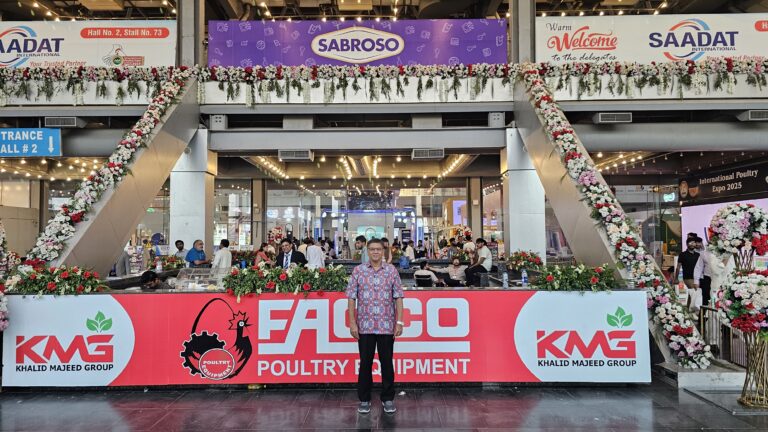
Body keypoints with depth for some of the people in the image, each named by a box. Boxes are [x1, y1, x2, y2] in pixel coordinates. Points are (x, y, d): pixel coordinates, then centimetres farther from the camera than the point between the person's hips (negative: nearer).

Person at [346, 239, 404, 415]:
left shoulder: (392, 270, 3)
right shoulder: (358, 271, 2)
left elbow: (398, 297, 2)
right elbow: (351, 298, 1)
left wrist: (399, 321, -4)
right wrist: (352, 323, -4)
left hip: (387, 325, 0)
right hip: (365, 326, 0)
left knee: (387, 362, 8)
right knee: (365, 363, 8)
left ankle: (388, 399, 22)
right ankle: (364, 399, 22)